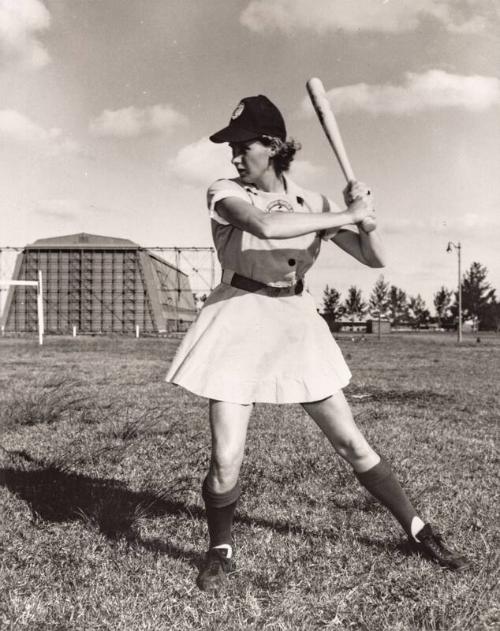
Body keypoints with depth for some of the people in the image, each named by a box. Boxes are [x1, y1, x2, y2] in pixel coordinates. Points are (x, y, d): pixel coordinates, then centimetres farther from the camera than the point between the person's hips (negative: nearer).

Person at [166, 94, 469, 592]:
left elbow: (374, 258, 3)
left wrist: (365, 214, -16)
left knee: (352, 443, 8)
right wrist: (348, 214, -24)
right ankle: (220, 552, 22)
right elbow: (266, 226, -30)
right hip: (239, 322, -2)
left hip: (296, 322, 3)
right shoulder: (225, 194, -8)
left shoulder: (312, 203, 2)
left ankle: (418, 532, 26)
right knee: (225, 460, -7)